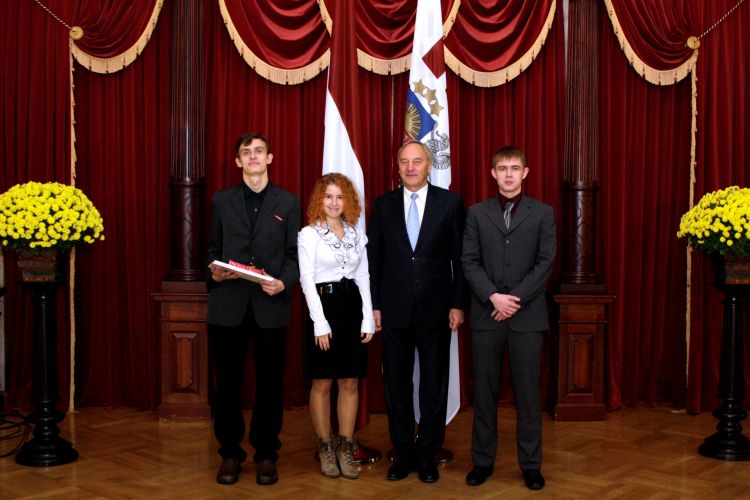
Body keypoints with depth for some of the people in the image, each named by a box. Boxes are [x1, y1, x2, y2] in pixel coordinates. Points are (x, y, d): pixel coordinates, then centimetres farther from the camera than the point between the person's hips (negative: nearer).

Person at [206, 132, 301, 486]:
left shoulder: (288, 203, 7)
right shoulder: (221, 201, 10)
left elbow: (295, 253, 4)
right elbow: (212, 248, 12)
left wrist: (284, 282, -13)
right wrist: (213, 271, -8)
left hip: (270, 306, -1)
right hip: (228, 304, 1)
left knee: (270, 382, 5)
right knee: (227, 382, 6)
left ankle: (266, 455, 18)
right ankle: (230, 454, 18)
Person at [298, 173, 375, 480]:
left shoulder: (357, 235, 10)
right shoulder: (308, 234, -2)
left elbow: (364, 277, 10)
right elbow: (307, 279, -7)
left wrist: (368, 318, 2)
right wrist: (320, 322, -14)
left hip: (353, 307, 4)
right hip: (324, 307, -4)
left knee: (350, 382, 5)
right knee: (322, 383, 3)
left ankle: (345, 449, 14)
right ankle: (325, 449, 14)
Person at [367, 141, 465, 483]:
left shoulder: (450, 203, 0)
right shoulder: (383, 205, 4)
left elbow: (459, 258, 0)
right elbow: (374, 259, 6)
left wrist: (457, 304, -4)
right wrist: (374, 306, 2)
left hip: (435, 309, -1)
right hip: (394, 310, 2)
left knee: (434, 385, 7)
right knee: (396, 385, 8)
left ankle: (427, 455, 20)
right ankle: (403, 453, 21)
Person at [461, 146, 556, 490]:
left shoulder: (542, 213, 5)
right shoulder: (477, 213, 7)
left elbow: (546, 263, -3)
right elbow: (469, 262, 0)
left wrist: (515, 300, -11)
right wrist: (493, 297, -13)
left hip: (527, 316, -1)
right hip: (486, 315, 1)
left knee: (528, 392, 4)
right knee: (484, 391, 7)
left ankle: (531, 464, 15)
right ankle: (483, 460, 17)